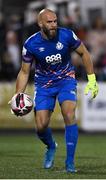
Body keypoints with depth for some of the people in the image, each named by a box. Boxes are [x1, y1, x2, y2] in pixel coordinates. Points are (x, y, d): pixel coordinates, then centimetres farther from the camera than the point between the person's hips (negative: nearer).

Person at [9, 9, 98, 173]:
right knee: (41, 126, -6)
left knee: (69, 116, -23)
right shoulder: (31, 44, -16)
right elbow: (24, 72, -4)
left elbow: (84, 53, 0)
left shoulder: (66, 35, -17)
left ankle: (70, 161, -13)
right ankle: (51, 147, 31)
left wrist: (92, 80, -1)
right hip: (44, 84, 1)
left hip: (66, 79, -1)